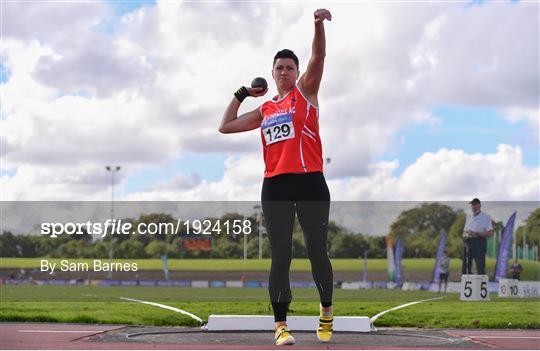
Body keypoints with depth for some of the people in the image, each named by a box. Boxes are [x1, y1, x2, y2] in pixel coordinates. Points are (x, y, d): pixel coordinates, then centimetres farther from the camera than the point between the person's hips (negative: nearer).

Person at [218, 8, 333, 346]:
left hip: (310, 182, -3)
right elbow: (226, 127, 24)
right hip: (275, 187, 3)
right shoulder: (265, 109, 18)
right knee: (281, 256, 1)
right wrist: (242, 94, 23)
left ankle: (327, 311, 24)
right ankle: (281, 325, 3)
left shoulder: (305, 92, 8)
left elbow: (318, 56, -9)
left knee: (317, 252, 2)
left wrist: (319, 24, -26)